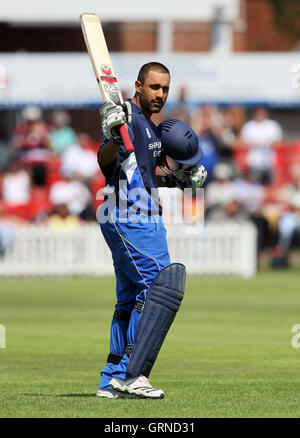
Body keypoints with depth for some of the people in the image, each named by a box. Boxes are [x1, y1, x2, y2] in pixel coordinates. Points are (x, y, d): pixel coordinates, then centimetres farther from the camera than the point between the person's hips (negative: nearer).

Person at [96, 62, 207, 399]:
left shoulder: (151, 127, 17)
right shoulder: (125, 116, -13)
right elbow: (105, 161, -28)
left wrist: (179, 180, 15)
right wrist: (112, 137, -49)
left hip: (143, 220, 11)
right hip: (127, 219, -11)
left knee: (133, 300, 14)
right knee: (165, 284, -19)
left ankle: (113, 381, 19)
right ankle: (134, 375, -23)